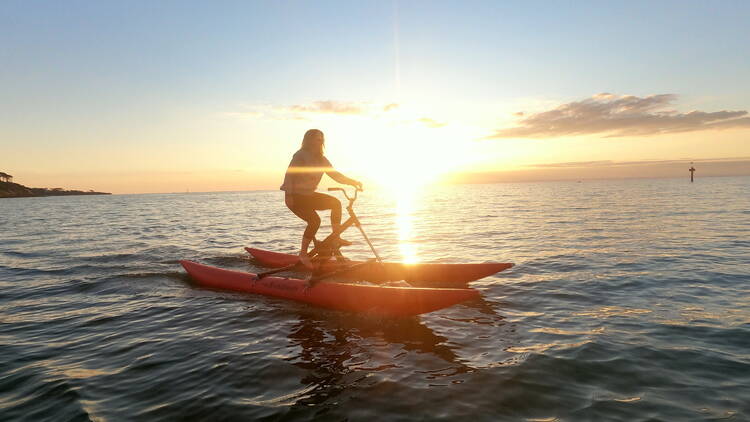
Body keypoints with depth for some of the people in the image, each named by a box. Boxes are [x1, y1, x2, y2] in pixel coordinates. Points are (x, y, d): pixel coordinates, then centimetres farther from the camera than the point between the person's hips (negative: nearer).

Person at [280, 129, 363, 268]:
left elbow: (334, 174, 2)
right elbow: (289, 175, -18)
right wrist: (289, 195, -26)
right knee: (315, 220, -22)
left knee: (335, 203, -8)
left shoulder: (321, 159, 7)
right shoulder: (300, 156, -14)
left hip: (309, 195, 7)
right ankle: (303, 254, -8)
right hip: (295, 197, -7)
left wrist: (352, 181, -11)